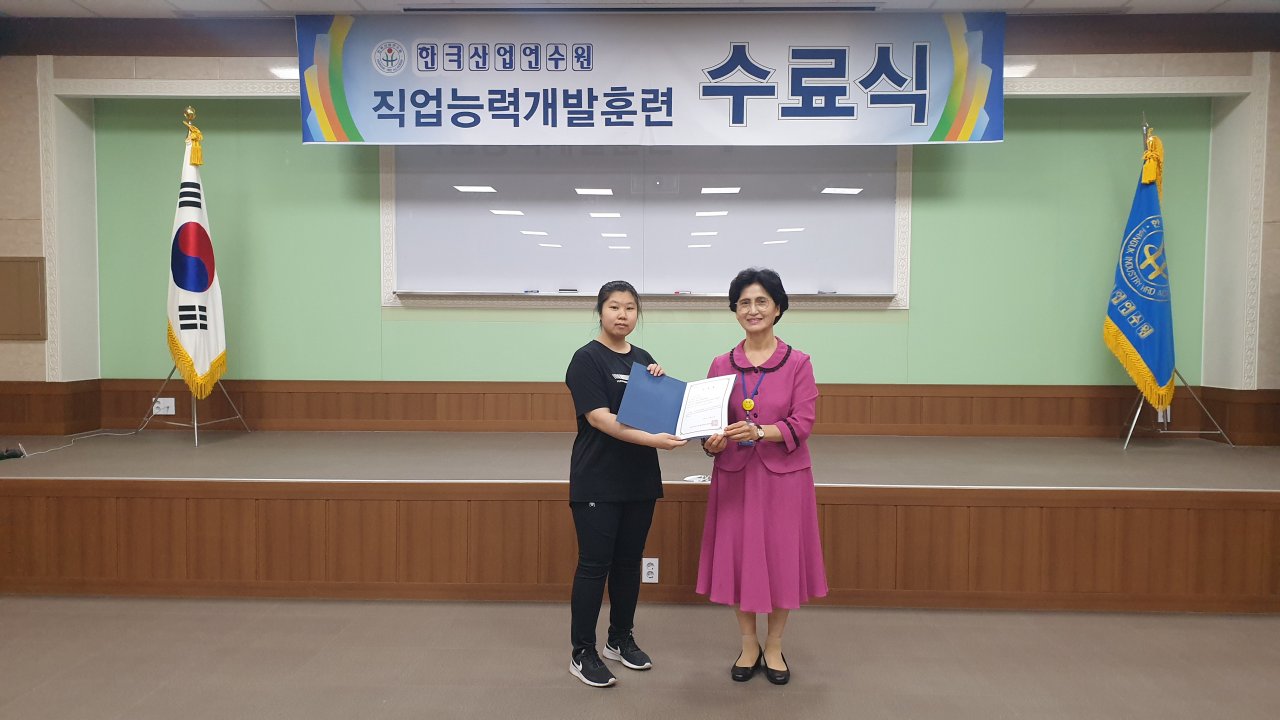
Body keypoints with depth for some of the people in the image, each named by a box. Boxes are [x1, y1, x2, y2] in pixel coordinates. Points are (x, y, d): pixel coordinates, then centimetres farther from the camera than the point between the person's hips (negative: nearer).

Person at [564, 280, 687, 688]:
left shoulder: (643, 359, 11)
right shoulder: (587, 359, -8)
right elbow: (600, 418, -19)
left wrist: (659, 384, -4)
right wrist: (653, 440, -30)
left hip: (639, 479, 6)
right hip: (597, 481, -6)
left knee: (629, 561, 13)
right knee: (594, 564, -2)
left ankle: (621, 640, 28)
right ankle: (582, 653, 9)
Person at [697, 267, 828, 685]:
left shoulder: (798, 363, -4)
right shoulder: (721, 365, 3)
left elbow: (802, 424, -10)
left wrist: (759, 432, -26)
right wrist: (713, 442, -20)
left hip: (783, 476, -1)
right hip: (735, 476, 2)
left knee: (782, 558, 7)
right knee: (738, 557, 7)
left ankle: (774, 647, 27)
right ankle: (748, 645, 27)